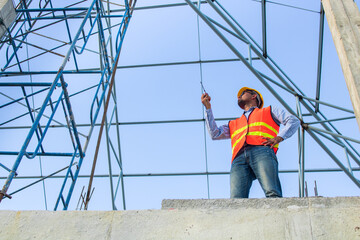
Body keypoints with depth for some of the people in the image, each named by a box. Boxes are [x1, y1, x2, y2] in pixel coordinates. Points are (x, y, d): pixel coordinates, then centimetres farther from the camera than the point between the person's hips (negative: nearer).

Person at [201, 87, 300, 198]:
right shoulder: (234, 124, 40)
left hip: (262, 152, -2)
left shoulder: (270, 110, 33)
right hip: (239, 159, 3)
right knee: (236, 200, -22)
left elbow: (294, 121, 21)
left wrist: (279, 138, 2)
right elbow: (215, 134, 26)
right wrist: (208, 107, 28)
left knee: (272, 194, -27)